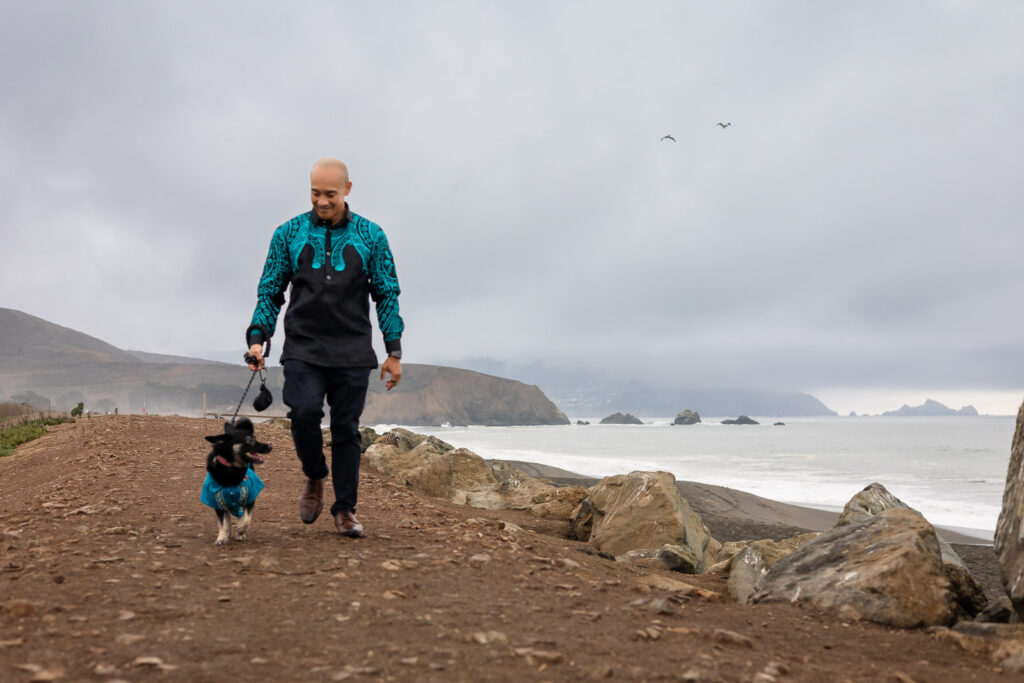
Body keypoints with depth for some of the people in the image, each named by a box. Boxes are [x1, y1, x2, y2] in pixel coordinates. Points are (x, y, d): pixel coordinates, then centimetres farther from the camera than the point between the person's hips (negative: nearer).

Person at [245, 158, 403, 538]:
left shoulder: (370, 236, 5)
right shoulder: (289, 234, 7)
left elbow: (387, 294, 7)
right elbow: (269, 291, 10)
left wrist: (394, 351, 1)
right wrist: (258, 338, -4)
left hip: (352, 352, 0)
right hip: (303, 349, 0)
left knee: (346, 429, 2)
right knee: (304, 412, -19)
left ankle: (345, 510, 15)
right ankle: (314, 477, 10)